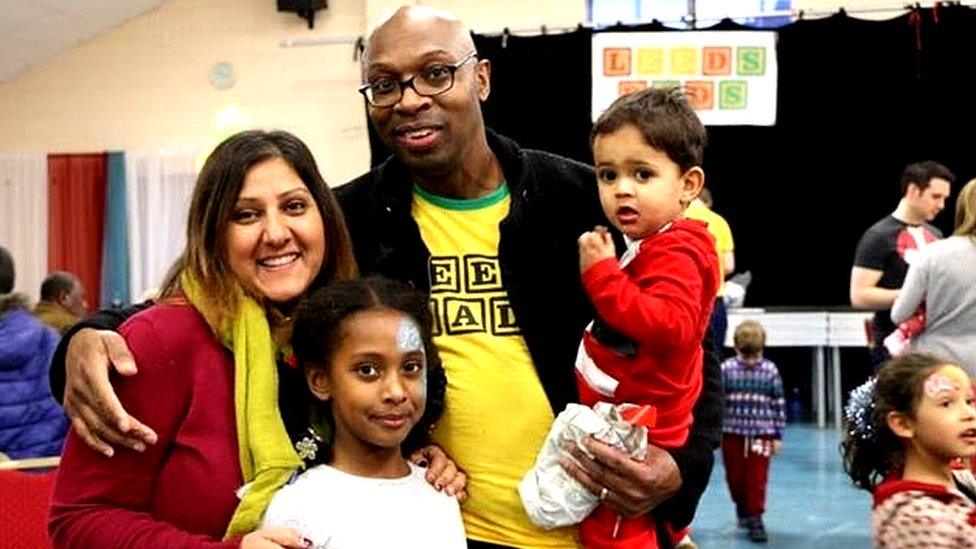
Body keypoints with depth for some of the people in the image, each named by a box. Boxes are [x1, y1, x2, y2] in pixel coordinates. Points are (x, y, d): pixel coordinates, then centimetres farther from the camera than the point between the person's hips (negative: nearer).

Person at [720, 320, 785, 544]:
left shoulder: (770, 371, -3)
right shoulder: (726, 369, -5)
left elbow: (779, 405, 2)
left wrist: (777, 436, 1)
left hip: (761, 434, -1)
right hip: (732, 433, 1)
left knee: (757, 478, -1)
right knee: (735, 477, 12)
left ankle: (754, 517, 10)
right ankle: (742, 506, 38)